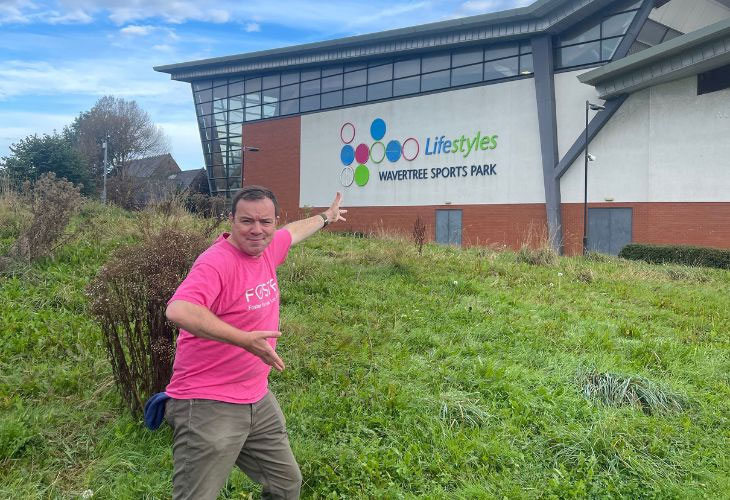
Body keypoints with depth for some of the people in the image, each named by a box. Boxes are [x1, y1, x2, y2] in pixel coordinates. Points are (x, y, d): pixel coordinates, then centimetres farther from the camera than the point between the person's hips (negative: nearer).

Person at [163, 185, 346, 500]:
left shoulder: (266, 250, 4)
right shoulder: (217, 261, -21)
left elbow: (294, 232, 27)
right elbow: (178, 311, -37)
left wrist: (326, 217, 44)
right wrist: (245, 340, -37)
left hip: (259, 401, 9)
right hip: (209, 407, -8)